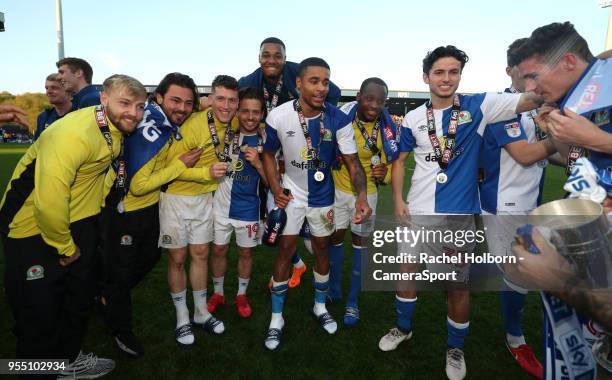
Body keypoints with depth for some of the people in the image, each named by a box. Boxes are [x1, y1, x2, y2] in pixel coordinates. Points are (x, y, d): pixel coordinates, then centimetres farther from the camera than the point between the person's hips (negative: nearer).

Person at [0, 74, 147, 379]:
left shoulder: (116, 127, -6)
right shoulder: (74, 135, -32)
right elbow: (49, 204, -34)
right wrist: (65, 247, -17)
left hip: (78, 221, 8)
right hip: (33, 226, -8)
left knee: (81, 296, 19)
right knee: (39, 308, 5)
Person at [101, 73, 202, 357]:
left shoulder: (169, 122, -7)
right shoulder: (148, 131, -31)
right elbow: (137, 186, -29)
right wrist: (180, 164, -23)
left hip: (150, 205, 8)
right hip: (123, 208, -8)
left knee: (150, 257, 25)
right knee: (121, 270, 11)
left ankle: (110, 296, 51)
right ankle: (120, 328, 35)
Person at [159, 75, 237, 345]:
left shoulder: (233, 122, -6)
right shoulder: (193, 126, -25)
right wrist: (207, 173, -30)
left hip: (204, 197, 5)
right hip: (176, 197, -5)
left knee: (200, 254, 14)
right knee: (177, 258, 6)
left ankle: (201, 313, 30)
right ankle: (182, 317, 24)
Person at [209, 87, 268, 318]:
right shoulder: (225, 134, -6)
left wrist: (257, 163, -25)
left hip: (248, 209, 0)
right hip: (221, 205, 1)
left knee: (246, 253, 14)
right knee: (218, 250, 12)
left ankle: (241, 295, 34)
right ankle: (218, 293, 34)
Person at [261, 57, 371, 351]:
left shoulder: (339, 119, -20)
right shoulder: (278, 117, -18)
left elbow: (352, 162, -19)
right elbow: (268, 154, -3)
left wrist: (361, 196, -36)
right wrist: (276, 189, -15)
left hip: (323, 195, 1)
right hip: (292, 193, -1)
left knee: (322, 249, 14)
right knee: (285, 250, 3)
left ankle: (320, 306, 37)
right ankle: (277, 317, 19)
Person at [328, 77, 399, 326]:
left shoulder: (387, 129, -16)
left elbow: (392, 163, -4)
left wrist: (384, 174, -25)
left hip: (366, 193, 0)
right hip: (337, 188, 0)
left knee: (360, 241, 9)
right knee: (336, 236, 10)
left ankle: (353, 301, 23)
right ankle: (333, 290, 33)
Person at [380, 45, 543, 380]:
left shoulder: (478, 106, -4)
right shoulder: (413, 118, 2)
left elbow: (531, 100, -14)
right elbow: (399, 160, 9)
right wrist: (398, 199, 0)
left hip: (459, 214, -2)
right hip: (417, 212, 2)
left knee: (457, 285, 9)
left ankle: (455, 348, 33)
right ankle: (403, 328, 40)